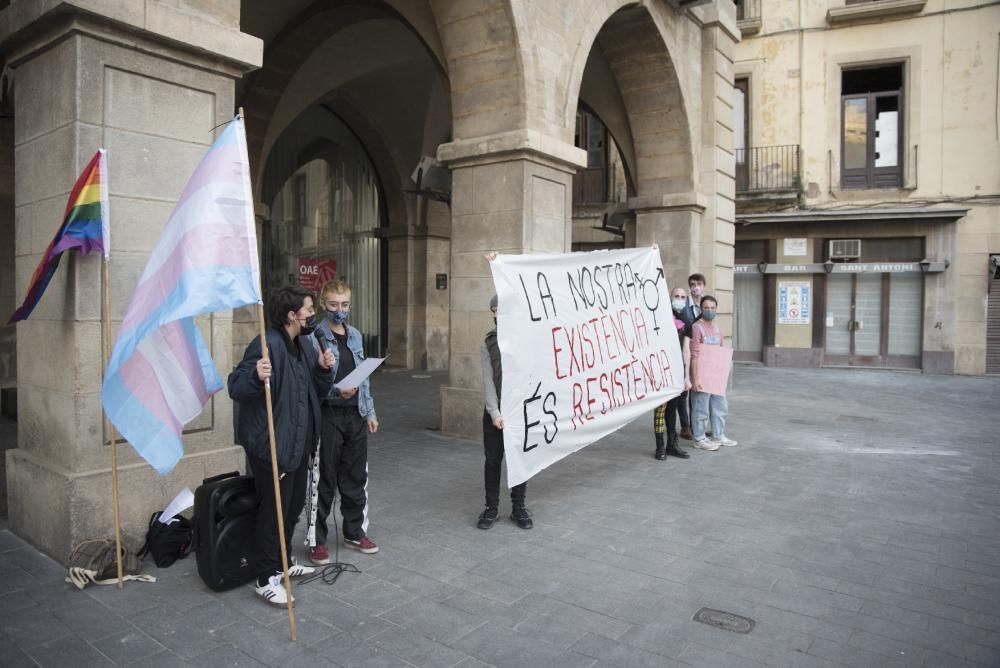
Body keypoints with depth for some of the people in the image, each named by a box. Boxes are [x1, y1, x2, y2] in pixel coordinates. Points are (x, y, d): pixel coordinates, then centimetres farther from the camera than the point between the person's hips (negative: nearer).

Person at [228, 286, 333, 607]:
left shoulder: (305, 344, 9)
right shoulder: (267, 344, -20)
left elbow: (318, 391, 16)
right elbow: (235, 388, -24)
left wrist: (324, 369, -3)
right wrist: (256, 376, -43)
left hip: (299, 442, 10)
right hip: (272, 445, -10)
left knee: (294, 505, 21)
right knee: (274, 510, 0)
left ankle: (283, 562, 39)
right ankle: (267, 579, 16)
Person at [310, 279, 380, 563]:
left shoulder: (355, 336, 11)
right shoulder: (315, 337, -10)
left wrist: (370, 412, 15)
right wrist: (336, 391, -28)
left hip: (356, 415, 6)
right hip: (328, 415, -6)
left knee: (356, 477, 15)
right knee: (324, 480, 4)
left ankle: (355, 531, 32)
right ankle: (317, 540, 19)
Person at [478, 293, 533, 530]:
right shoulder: (488, 343, 3)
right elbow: (488, 381, -1)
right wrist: (495, 413, -10)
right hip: (495, 411, 1)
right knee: (493, 460, 7)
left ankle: (518, 507, 22)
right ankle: (492, 508, 20)